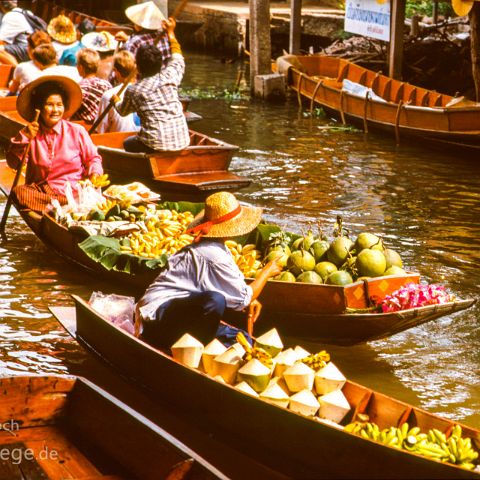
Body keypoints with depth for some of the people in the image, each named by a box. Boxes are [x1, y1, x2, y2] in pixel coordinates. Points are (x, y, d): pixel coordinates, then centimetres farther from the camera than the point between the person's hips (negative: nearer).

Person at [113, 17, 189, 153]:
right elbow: (178, 59, 28)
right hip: (182, 141, 4)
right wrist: (171, 33, 39)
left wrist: (115, 100, 45)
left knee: (127, 143, 26)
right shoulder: (170, 76, 3)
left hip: (156, 144, -4)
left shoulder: (133, 90, -1)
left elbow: (123, 111, 22)